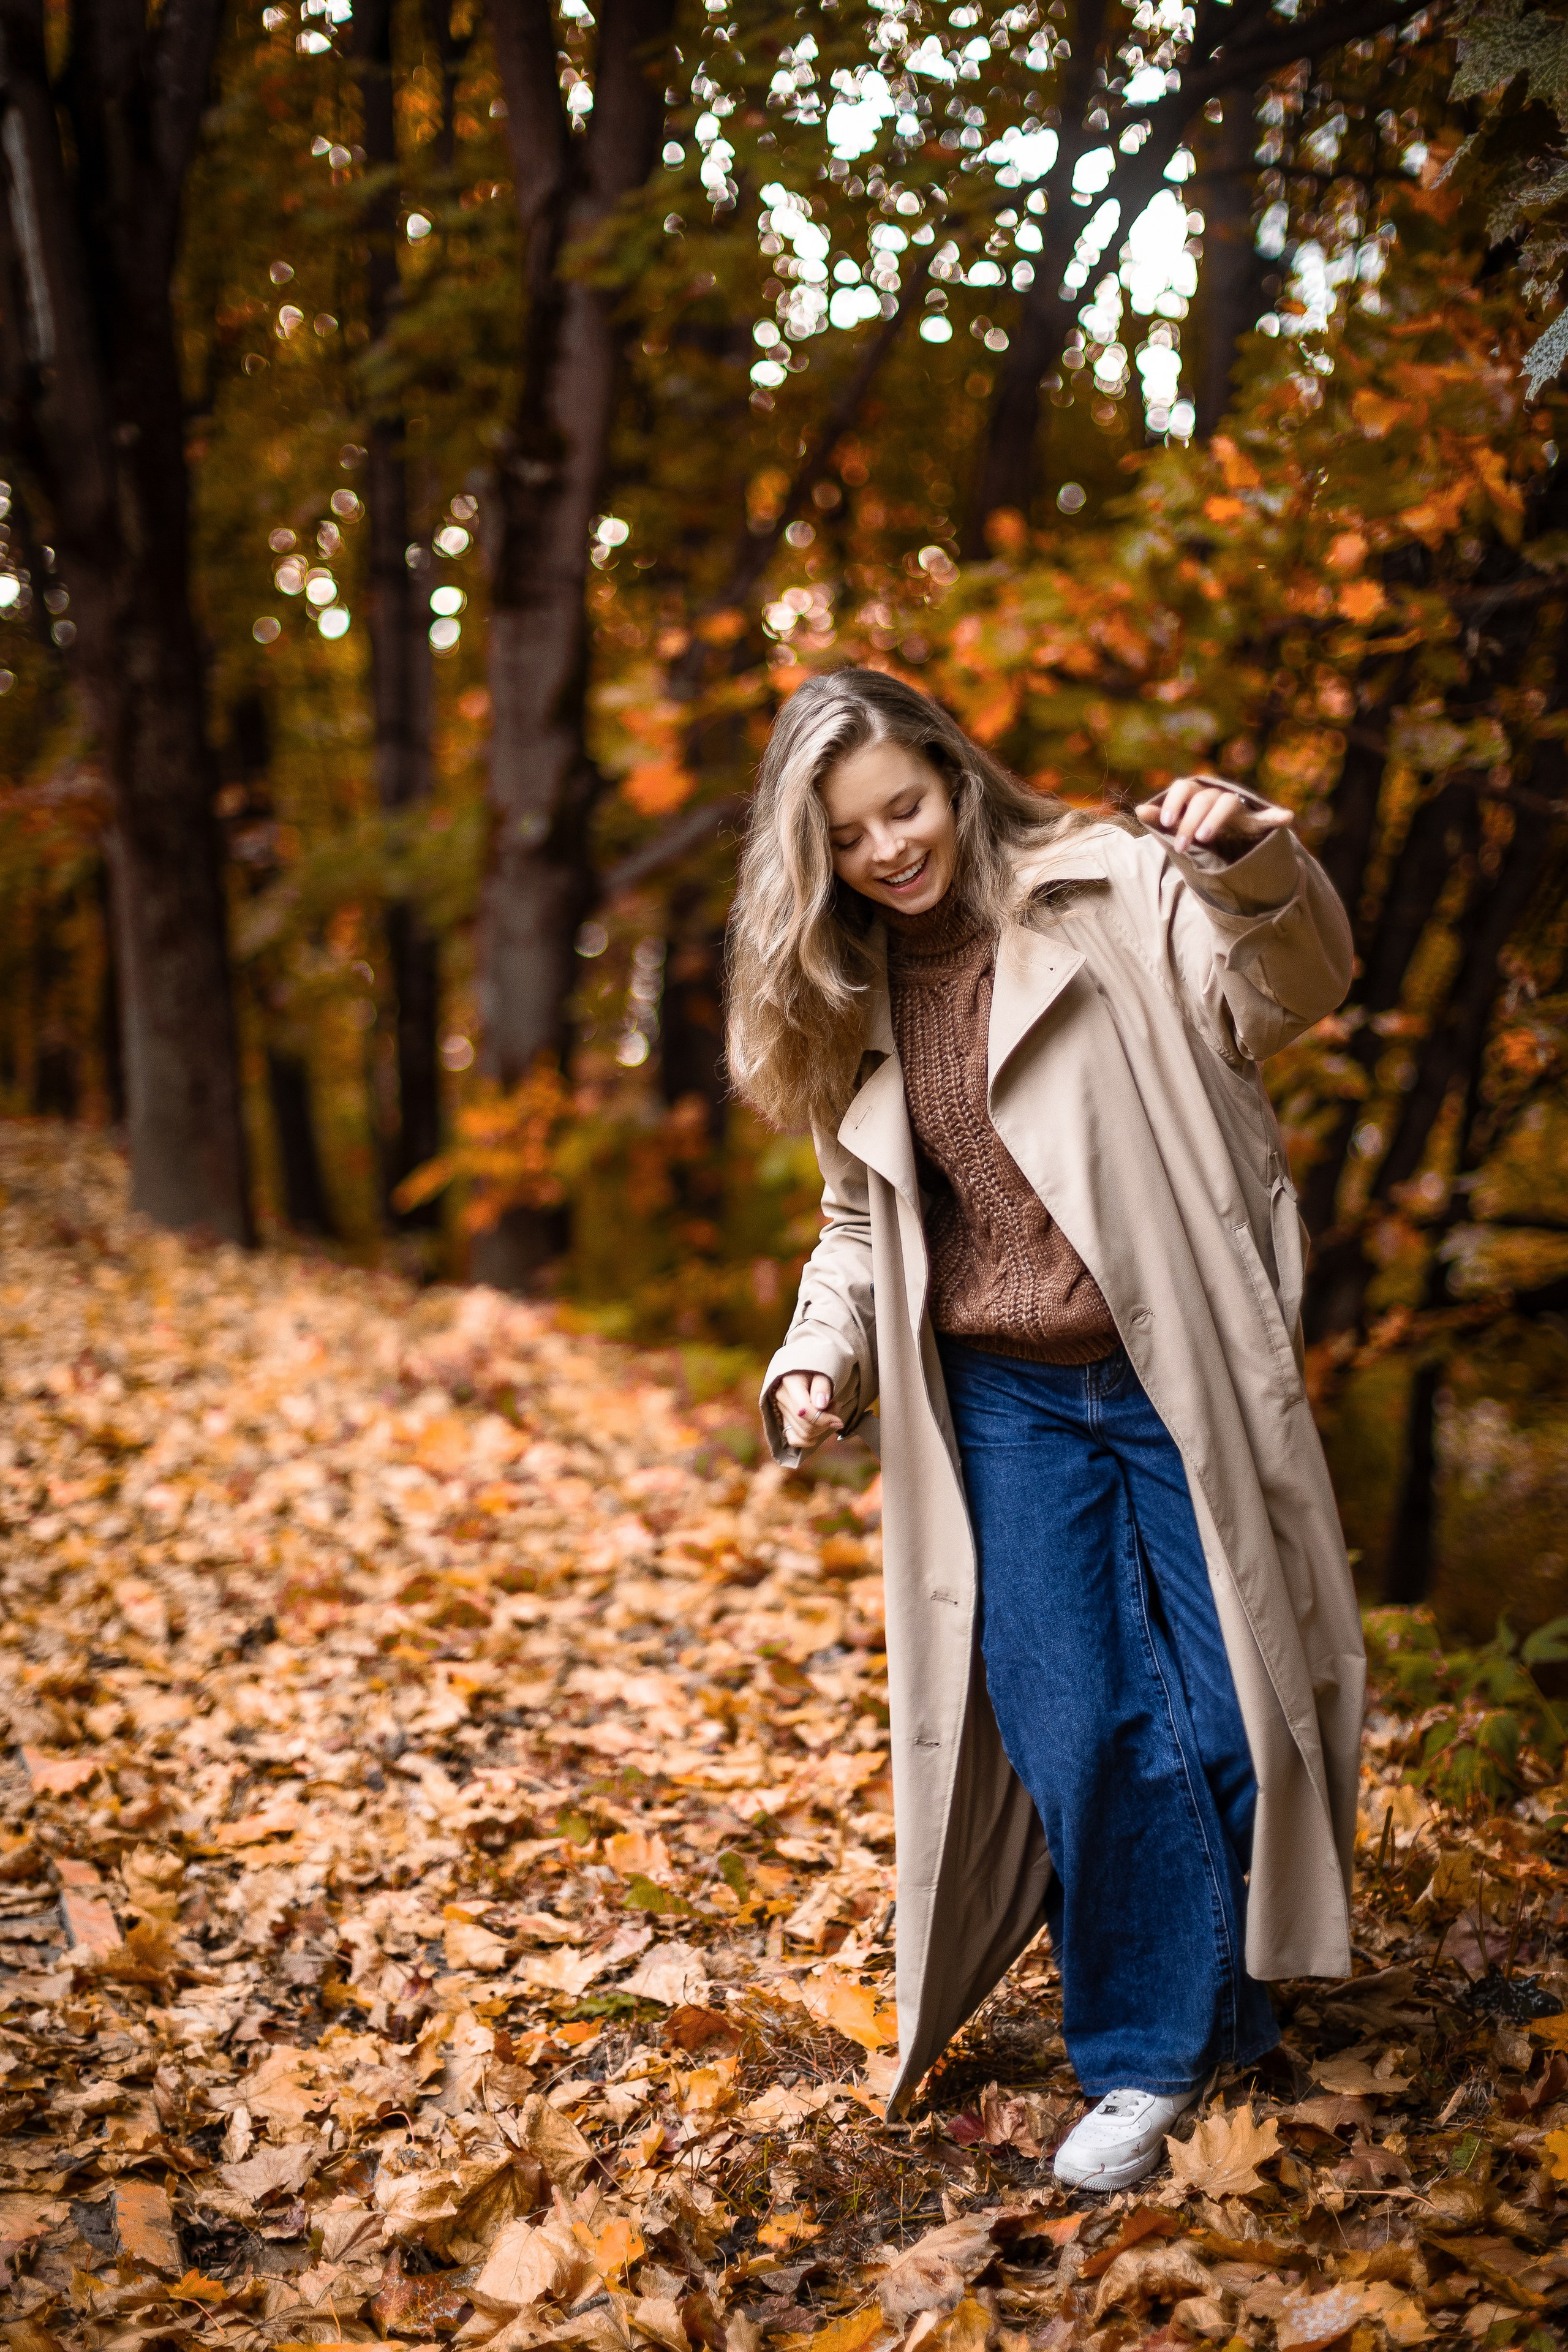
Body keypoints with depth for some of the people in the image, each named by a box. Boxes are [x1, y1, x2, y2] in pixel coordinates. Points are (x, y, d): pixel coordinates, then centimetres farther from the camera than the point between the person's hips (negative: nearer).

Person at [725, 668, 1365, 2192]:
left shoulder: (1114, 894, -4)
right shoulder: (849, 1005, 12)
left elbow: (1286, 994, -18)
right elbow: (861, 1222, 21)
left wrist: (1255, 865, -38)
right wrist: (817, 1363, 4)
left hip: (1173, 1383, -3)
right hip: (1008, 1410, 3)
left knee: (1231, 1715, 2)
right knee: (1077, 1732, -5)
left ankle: (1238, 2014, 26)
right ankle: (1146, 2059, 13)